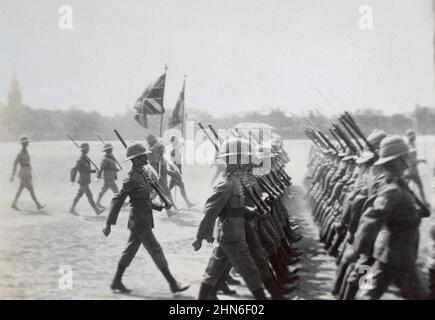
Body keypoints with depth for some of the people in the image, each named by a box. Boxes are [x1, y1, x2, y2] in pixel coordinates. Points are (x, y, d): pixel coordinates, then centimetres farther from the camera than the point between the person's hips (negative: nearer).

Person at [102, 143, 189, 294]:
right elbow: (117, 201, -18)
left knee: (130, 250, 15)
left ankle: (117, 282, 25)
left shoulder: (141, 174, 10)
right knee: (156, 251, -3)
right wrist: (109, 224, -18)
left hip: (144, 219, 9)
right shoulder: (131, 178, -18)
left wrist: (159, 207, 11)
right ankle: (173, 284, 4)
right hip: (139, 221, -9)